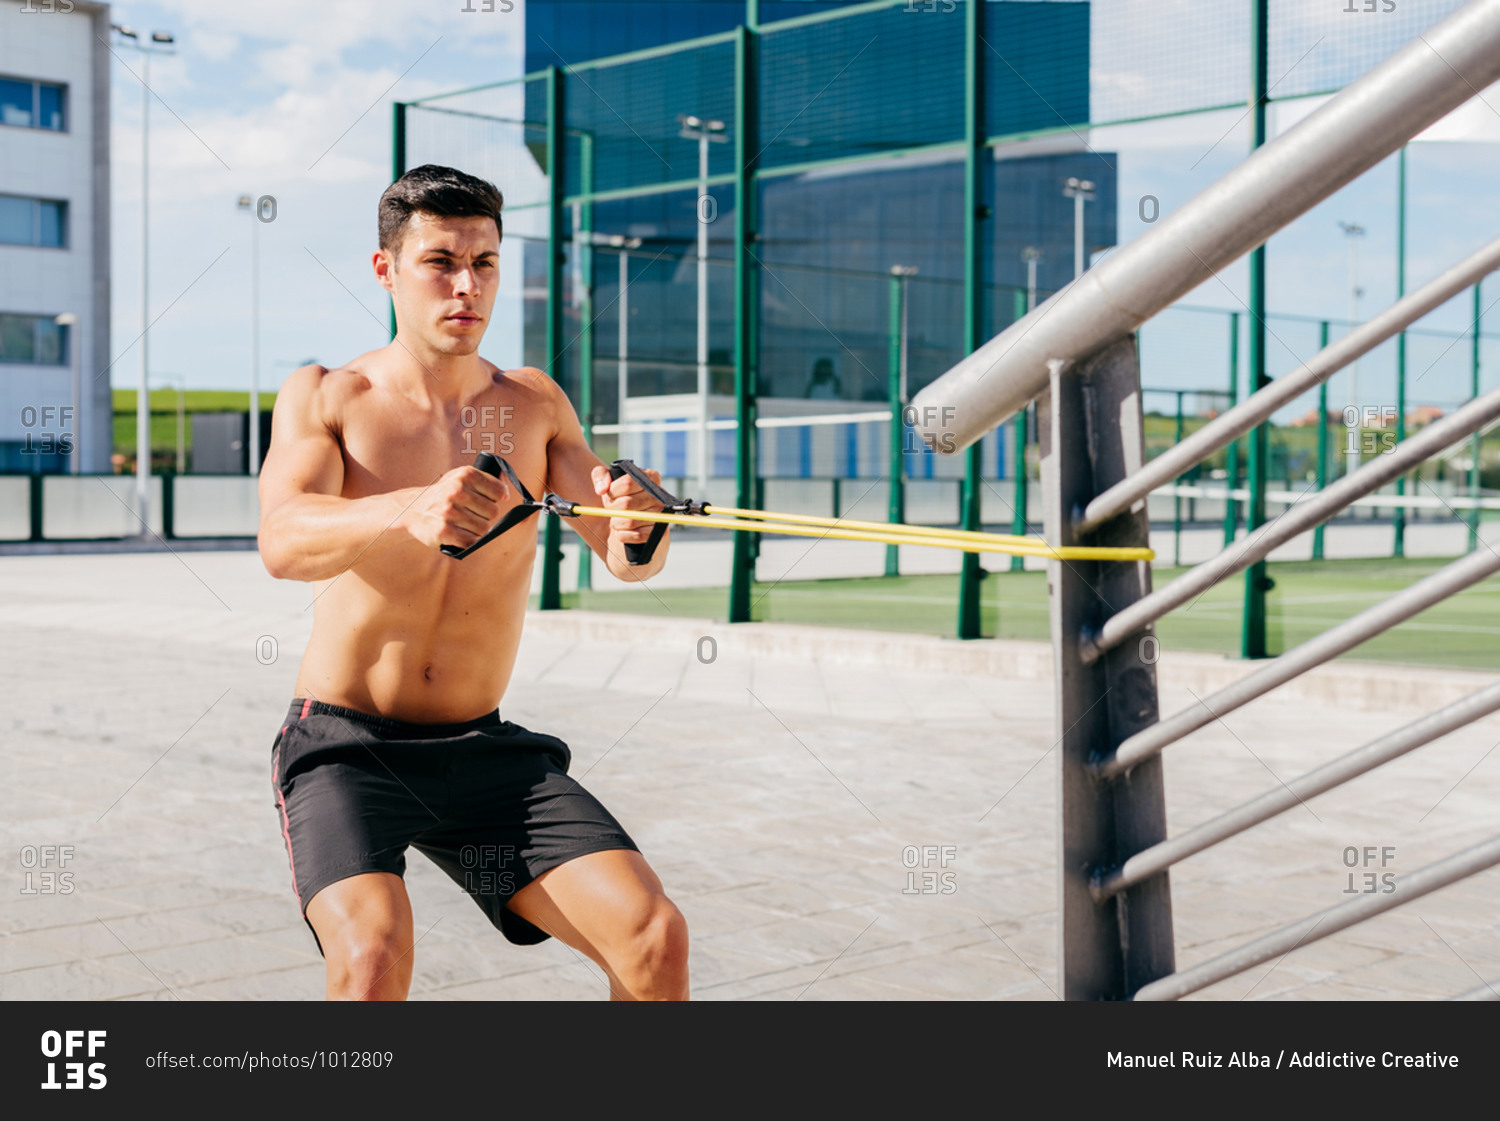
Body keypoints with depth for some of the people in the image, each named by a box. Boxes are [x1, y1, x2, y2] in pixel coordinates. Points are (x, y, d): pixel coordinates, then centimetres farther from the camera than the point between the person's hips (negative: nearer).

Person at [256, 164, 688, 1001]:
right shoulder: (325, 397, -3)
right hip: (343, 744, -3)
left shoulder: (534, 405, 6)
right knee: (375, 949, -30)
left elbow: (625, 557, -3)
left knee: (656, 937, -14)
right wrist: (409, 510, -43)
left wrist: (640, 531, -29)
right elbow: (282, 542, -22)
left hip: (484, 751, 3)